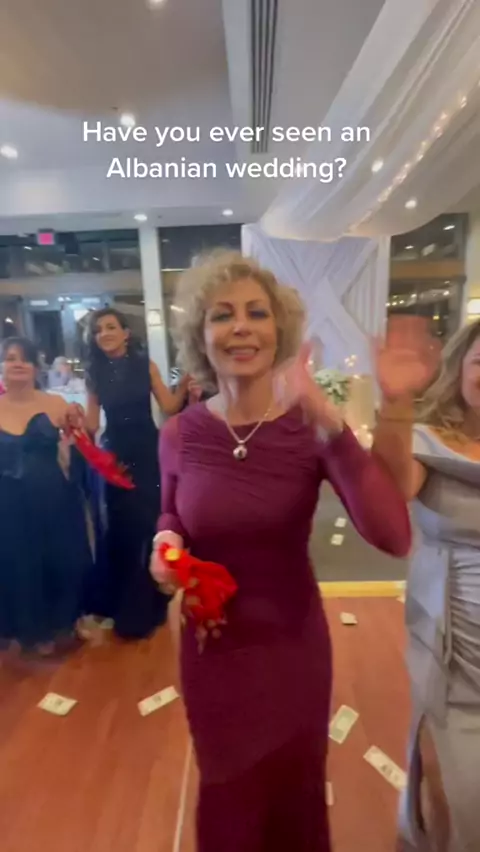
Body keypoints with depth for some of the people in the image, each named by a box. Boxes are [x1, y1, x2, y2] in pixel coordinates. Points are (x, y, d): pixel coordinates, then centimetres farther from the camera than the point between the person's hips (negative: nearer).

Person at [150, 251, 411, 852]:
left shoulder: (311, 427, -18)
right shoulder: (180, 434, -13)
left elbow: (394, 537, -31)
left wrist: (328, 420, -41)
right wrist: (166, 542, -16)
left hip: (293, 642, 0)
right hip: (210, 642, 1)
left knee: (296, 787, 29)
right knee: (227, 792, 29)